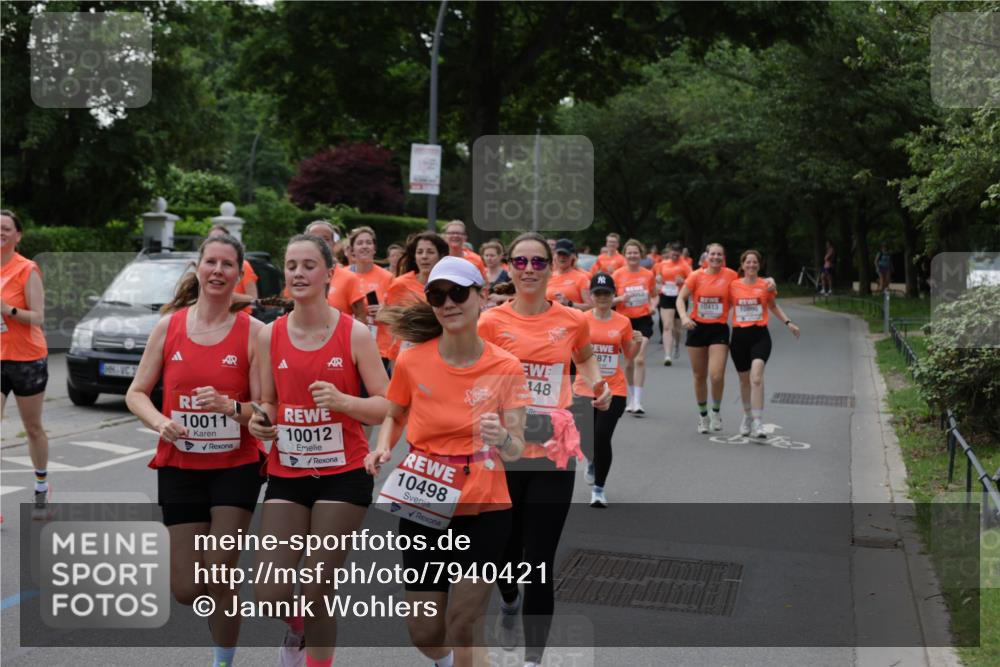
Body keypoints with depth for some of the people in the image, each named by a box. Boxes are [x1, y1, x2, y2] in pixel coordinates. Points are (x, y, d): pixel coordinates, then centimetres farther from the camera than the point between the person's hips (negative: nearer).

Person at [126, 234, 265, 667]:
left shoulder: (252, 331, -7)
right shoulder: (169, 326, 0)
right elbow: (136, 393, 6)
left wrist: (231, 407, -26)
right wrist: (160, 422, -13)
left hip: (236, 466, -2)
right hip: (180, 466, 2)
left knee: (218, 577, -7)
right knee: (186, 589, 3)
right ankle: (225, 603, 39)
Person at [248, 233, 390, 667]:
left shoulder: (354, 334, -7)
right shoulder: (270, 336, 3)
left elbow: (386, 407, -7)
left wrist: (342, 400, -24)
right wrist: (261, 422, -8)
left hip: (343, 474, -3)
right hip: (286, 473, 3)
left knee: (318, 593, 0)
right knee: (269, 595, -3)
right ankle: (298, 628, 32)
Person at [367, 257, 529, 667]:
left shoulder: (505, 367, -9)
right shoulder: (412, 361, -7)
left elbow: (516, 451, -10)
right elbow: (394, 417, 12)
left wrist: (501, 438, -32)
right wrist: (383, 448, -9)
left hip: (485, 511, -1)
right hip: (423, 509, 2)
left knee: (461, 628, -3)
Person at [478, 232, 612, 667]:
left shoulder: (572, 321, 1)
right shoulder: (492, 321, -2)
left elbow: (585, 358, 22)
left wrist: (599, 387, 4)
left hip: (553, 452, 0)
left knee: (539, 563, -3)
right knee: (505, 548, 14)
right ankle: (510, 600, 50)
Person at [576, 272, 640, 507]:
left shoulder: (623, 322, 2)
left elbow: (629, 355, 12)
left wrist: (638, 342, -7)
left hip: (613, 390, -1)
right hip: (585, 388, 1)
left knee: (603, 437, -10)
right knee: (586, 437, 5)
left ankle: (598, 489, 6)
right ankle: (592, 462, 44)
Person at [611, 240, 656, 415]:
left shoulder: (648, 275, 2)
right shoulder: (618, 274, -2)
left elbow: (654, 296, 16)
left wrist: (652, 306, -5)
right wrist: (621, 298, -20)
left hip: (643, 320, 0)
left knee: (639, 360, -13)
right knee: (629, 362, 10)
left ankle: (637, 402, -13)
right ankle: (631, 399, 26)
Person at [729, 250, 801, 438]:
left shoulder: (766, 285, 2)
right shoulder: (733, 285, 3)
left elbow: (773, 306, 17)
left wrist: (788, 323, 10)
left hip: (760, 335, -2)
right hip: (739, 336, 2)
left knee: (756, 378, -19)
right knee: (744, 380, 14)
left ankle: (757, 422, -19)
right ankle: (747, 416, 37)